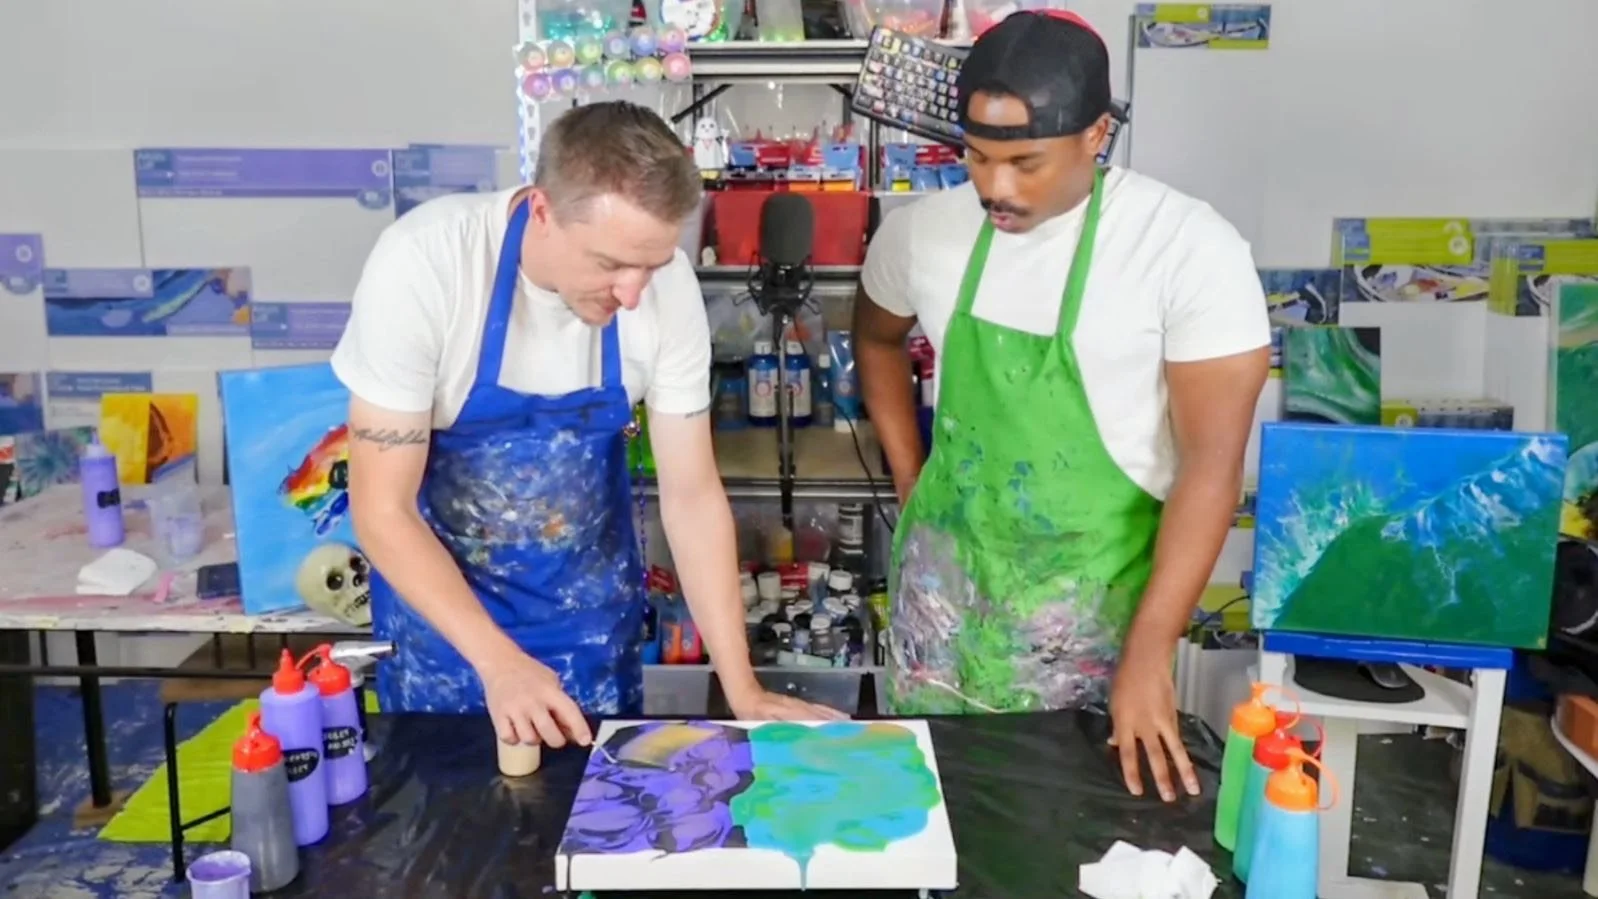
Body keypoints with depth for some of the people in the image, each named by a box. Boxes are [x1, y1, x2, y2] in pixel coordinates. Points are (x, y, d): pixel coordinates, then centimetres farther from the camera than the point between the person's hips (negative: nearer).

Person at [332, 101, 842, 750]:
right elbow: (381, 507, -23)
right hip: (440, 592, -2)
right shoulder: (424, 264, -29)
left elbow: (692, 493, -12)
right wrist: (498, 663, -30)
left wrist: (742, 688, -13)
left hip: (592, 599, 3)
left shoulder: (667, 283, -21)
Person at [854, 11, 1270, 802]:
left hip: (1095, 595, -3)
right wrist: (909, 485, 8)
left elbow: (1212, 462, -18)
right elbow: (876, 337, 15)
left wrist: (1148, 653, -19)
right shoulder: (920, 230, -6)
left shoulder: (1190, 248, -19)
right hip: (947, 577, 4)